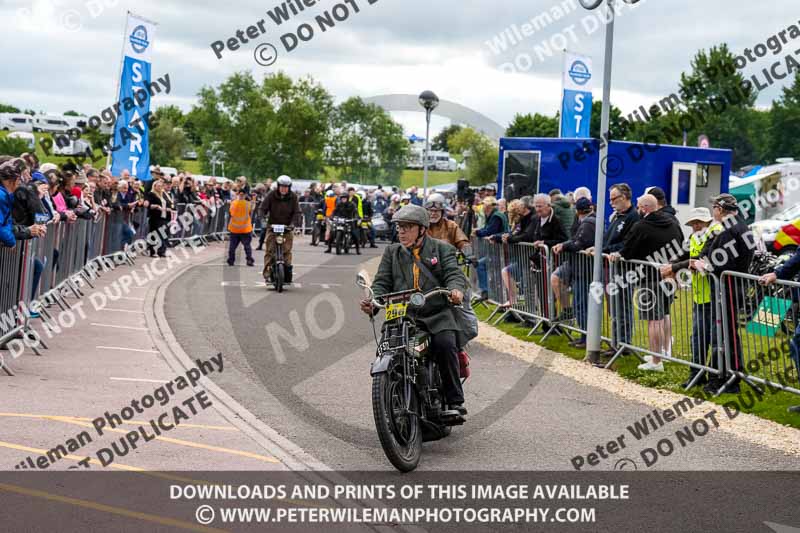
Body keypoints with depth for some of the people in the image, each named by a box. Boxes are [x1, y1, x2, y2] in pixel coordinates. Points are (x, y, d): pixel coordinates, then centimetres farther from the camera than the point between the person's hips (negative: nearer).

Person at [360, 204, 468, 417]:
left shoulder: (441, 249, 14)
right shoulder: (391, 252, 21)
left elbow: (454, 274, 0)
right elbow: (382, 282, 13)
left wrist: (456, 290, -24)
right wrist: (372, 300, -9)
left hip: (437, 314, -2)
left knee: (445, 344, -29)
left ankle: (455, 402, -19)